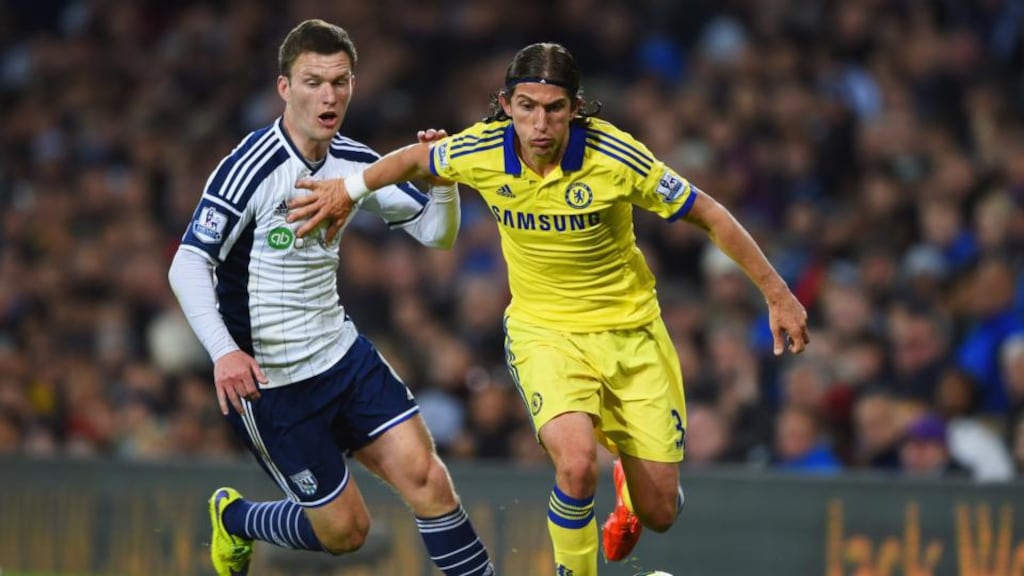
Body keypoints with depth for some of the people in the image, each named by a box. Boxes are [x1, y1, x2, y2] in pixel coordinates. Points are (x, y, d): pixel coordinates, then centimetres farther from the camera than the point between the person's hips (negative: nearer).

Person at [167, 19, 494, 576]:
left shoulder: (354, 162, 2)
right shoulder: (251, 168, -19)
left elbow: (434, 232, 9)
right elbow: (187, 267, -22)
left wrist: (442, 181, -13)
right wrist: (224, 352, -37)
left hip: (343, 355, 6)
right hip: (267, 380, -6)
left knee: (424, 475, -10)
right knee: (344, 529, 0)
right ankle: (234, 518, 28)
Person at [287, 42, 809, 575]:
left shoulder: (614, 156, -22)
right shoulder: (481, 151, -16)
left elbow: (709, 214, -11)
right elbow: (418, 158, 9)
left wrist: (776, 293, -8)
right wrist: (348, 189, 8)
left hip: (630, 332, 0)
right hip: (544, 331, 0)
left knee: (659, 513, 3)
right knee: (577, 463, -30)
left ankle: (629, 484, 43)